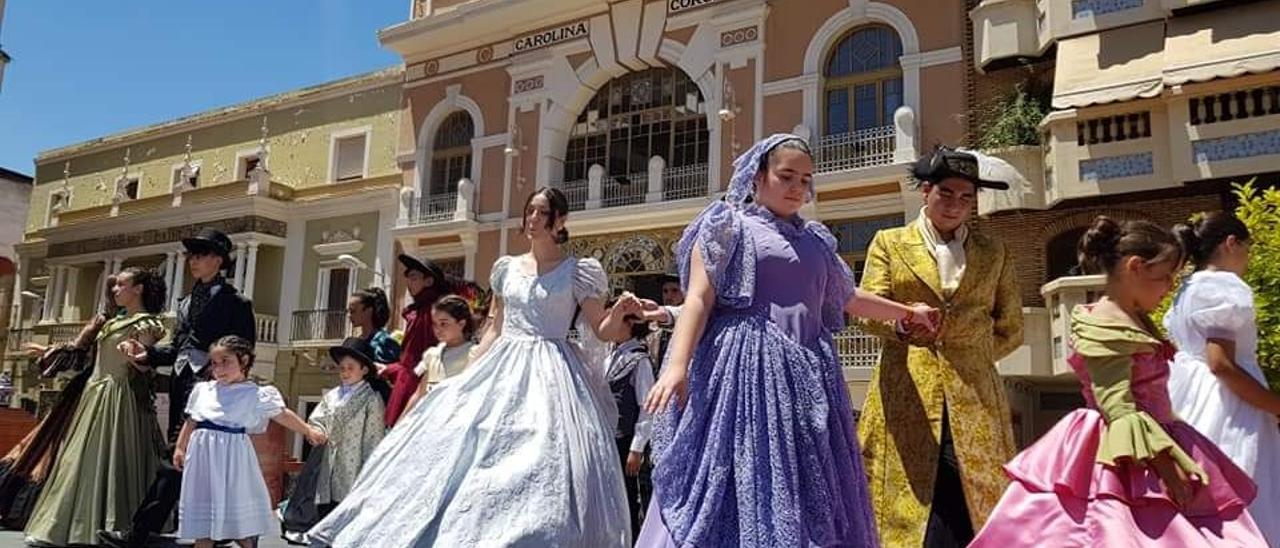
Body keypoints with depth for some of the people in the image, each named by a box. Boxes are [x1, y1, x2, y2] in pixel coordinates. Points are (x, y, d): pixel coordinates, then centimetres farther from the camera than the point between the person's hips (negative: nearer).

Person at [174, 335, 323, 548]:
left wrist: (308, 431, 5)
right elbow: (191, 421, 16)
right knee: (201, 517, 10)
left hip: (232, 457, -4)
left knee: (239, 522, 4)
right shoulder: (203, 389, 7)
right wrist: (180, 448, 15)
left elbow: (283, 415, 1)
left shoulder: (255, 394, -5)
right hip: (202, 455, 4)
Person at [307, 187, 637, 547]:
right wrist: (469, 374, 10)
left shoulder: (578, 273, 2)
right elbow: (494, 329, 15)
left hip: (551, 374, -4)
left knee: (544, 462, -14)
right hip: (503, 369, 4)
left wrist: (620, 313, -21)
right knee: (465, 439, -3)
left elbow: (601, 331, -1)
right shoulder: (507, 268, 13)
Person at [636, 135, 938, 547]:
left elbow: (848, 300, 36)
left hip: (805, 377, 6)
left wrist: (908, 312, 41)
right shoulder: (729, 224, 5)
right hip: (745, 371, -6)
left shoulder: (815, 240, 22)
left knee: (808, 497, 2)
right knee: (737, 487, -10)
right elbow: (698, 298, -6)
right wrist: (677, 363, -20)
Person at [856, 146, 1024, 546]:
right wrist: (903, 326, -21)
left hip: (973, 404, 2)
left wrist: (966, 360, 8)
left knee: (970, 513, -3)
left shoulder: (994, 253, 15)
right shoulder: (890, 243, 10)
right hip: (906, 399, -1)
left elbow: (1011, 330, 17)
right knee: (907, 513, -5)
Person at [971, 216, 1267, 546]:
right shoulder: (1105, 328, -15)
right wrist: (1165, 462, -24)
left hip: (1146, 461, 10)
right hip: (1127, 461, -10)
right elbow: (1118, 408, -21)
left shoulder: (1134, 321, 15)